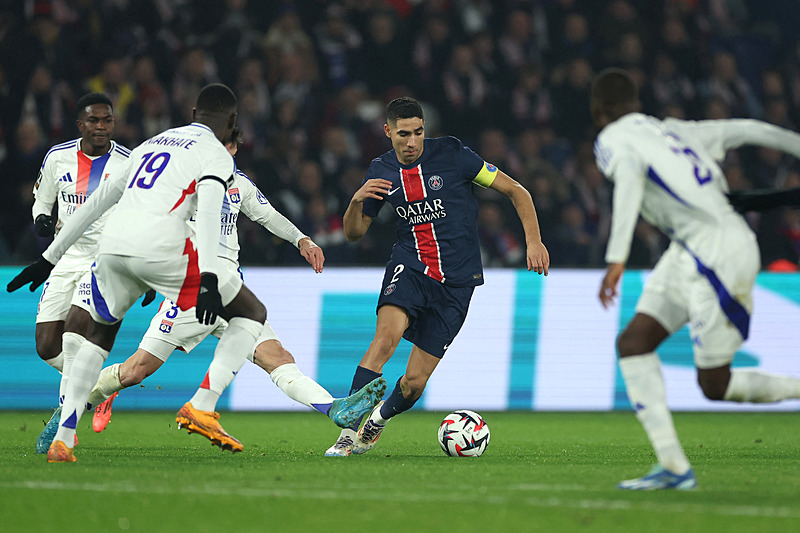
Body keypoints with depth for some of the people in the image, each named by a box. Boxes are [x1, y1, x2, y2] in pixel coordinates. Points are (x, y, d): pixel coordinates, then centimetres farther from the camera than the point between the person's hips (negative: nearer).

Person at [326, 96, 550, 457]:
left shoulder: (451, 155, -7)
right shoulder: (381, 172, 3)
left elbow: (516, 191, -2)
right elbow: (354, 232, 11)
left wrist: (533, 241, -13)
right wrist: (356, 201, -11)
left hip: (456, 281, -1)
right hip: (409, 267, 1)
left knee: (414, 381, -3)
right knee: (386, 336, -31)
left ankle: (380, 418, 31)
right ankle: (349, 431, -30)